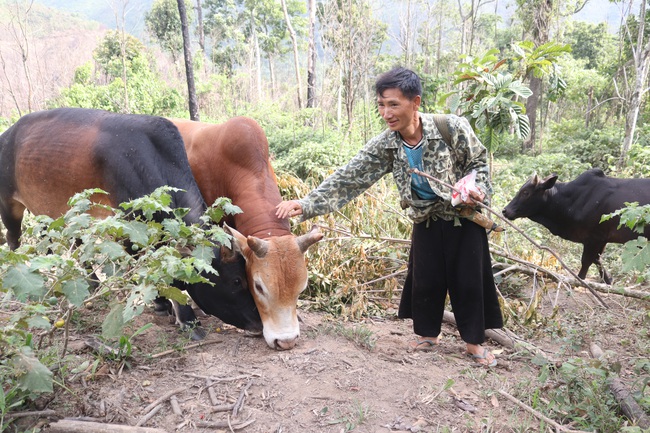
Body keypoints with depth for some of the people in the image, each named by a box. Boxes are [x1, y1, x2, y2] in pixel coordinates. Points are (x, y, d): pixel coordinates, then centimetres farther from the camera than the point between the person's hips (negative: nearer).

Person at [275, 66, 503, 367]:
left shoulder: (453, 128, -23)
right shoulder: (384, 147, -16)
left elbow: (479, 162, -5)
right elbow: (348, 178, -18)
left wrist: (477, 188, -24)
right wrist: (306, 204, -25)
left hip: (464, 216, -2)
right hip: (427, 220, 2)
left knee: (468, 280, 5)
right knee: (425, 280, 8)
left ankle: (474, 341, 25)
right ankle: (428, 334, 32)